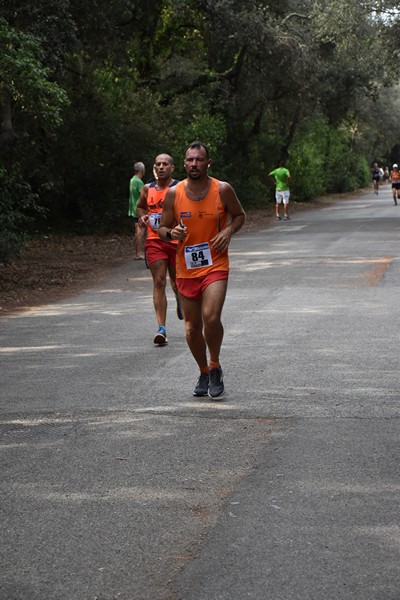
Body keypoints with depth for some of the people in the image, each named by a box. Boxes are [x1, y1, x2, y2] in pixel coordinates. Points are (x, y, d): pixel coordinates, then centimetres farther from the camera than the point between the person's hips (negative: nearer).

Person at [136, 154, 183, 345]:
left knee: (177, 282, 11)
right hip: (154, 241, 2)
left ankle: (180, 300, 49)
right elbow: (140, 206, 26)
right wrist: (142, 217, 5)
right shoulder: (147, 189, 8)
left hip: (176, 241, -2)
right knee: (159, 282, -8)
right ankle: (162, 328, -12)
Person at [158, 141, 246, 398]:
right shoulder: (173, 193, -1)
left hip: (215, 265, -3)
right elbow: (162, 228, 8)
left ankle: (215, 367, 2)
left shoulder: (223, 190, -5)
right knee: (192, 327, 8)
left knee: (211, 317, -22)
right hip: (186, 268, 3)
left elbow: (240, 215, 11)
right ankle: (204, 373, 30)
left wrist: (229, 231, -9)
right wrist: (172, 233, -16)